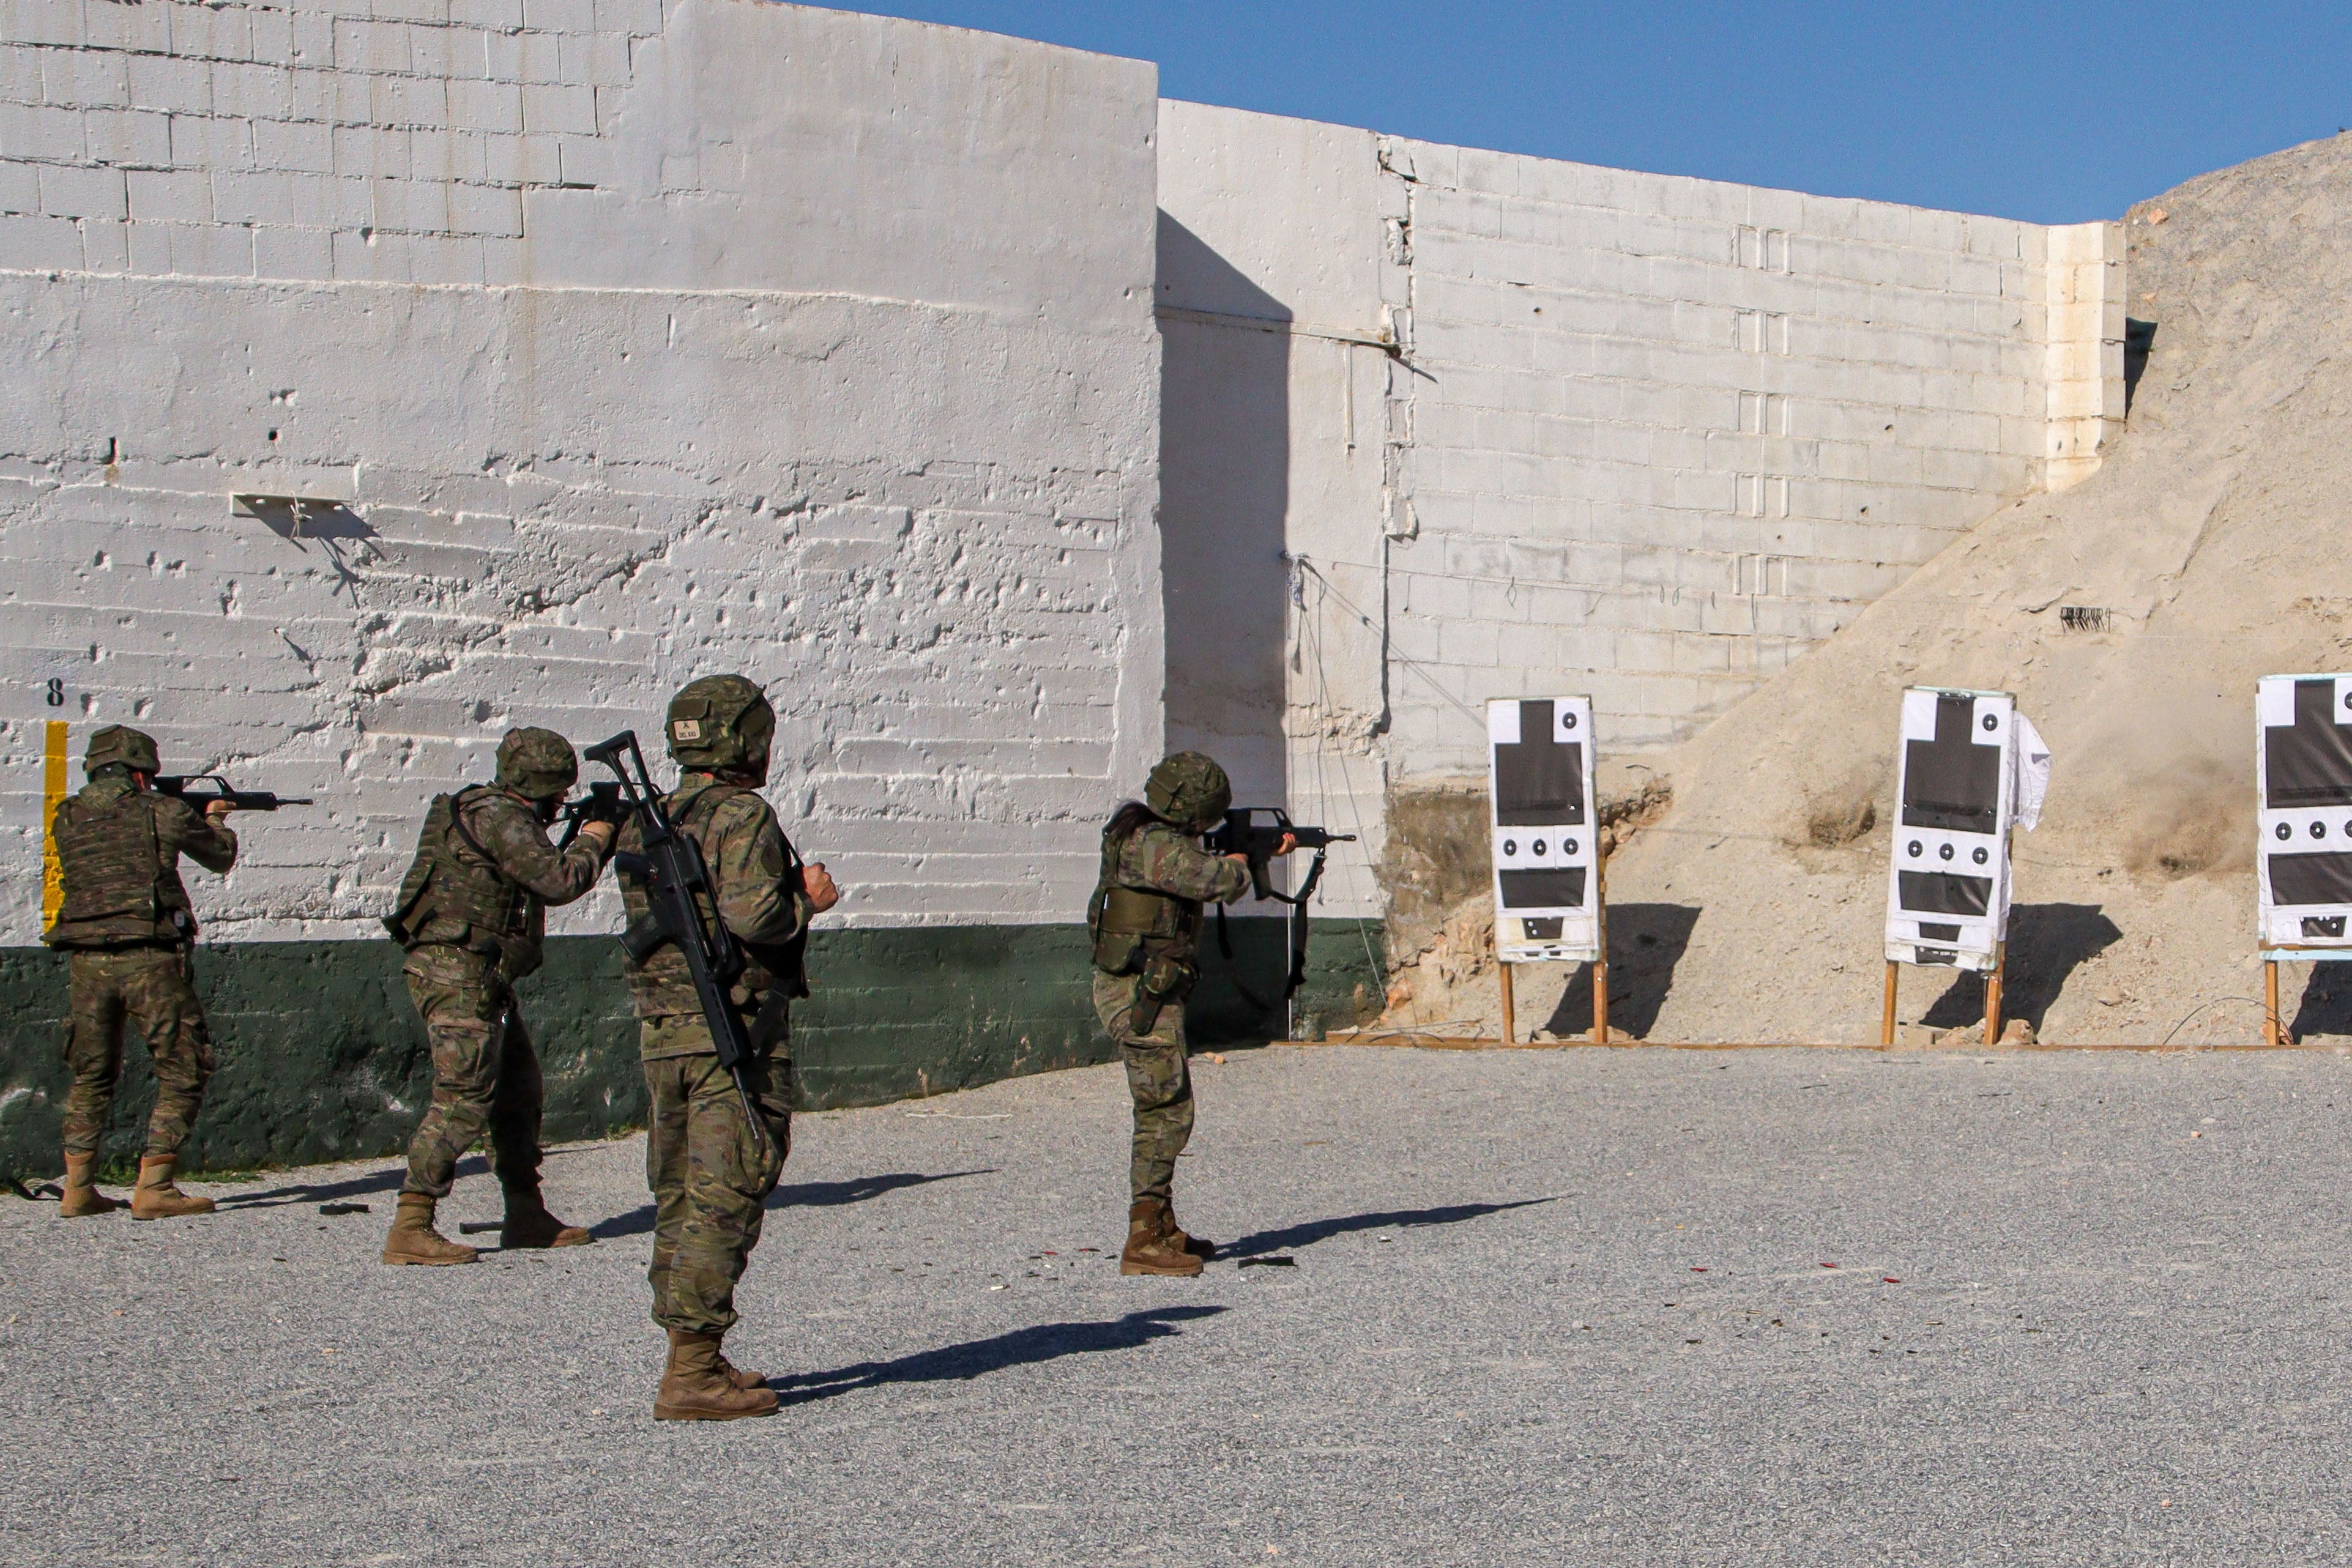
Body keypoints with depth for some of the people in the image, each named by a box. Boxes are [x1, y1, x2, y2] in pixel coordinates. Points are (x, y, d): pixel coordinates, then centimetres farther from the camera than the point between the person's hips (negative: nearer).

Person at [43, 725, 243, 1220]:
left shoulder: (66, 819, 9)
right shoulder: (164, 813, -1)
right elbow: (221, 856, 14)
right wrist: (214, 820, 36)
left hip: (86, 961, 5)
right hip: (149, 959, -5)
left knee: (91, 1075, 18)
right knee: (183, 1073, 4)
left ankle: (78, 1188, 16)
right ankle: (153, 1188, -2)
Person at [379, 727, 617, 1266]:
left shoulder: (493, 812, 18)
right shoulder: (499, 817, -14)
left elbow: (537, 878, 24)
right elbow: (558, 882, -19)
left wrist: (589, 838, 17)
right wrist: (593, 840, -1)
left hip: (483, 978, 11)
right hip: (458, 972, -11)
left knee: (520, 1092, 16)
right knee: (464, 1098, -14)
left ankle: (527, 1216, 24)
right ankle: (410, 1228, -16)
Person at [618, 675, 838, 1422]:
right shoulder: (743, 818, -11)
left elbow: (644, 919, 11)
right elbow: (750, 915, -23)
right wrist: (809, 902, -5)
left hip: (662, 1030, 8)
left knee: (680, 1200, 12)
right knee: (725, 1200, -5)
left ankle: (694, 1361, 19)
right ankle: (692, 1373, -6)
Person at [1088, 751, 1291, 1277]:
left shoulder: (1147, 834, 14)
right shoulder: (1153, 846, -18)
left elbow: (1193, 865, 28)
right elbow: (1220, 880, -25)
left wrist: (1266, 853, 24)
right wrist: (1239, 864, -2)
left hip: (1143, 992, 11)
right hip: (1140, 995, -11)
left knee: (1164, 1111, 17)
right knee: (1167, 1114, -9)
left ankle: (1164, 1229, 26)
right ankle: (1145, 1243, -8)